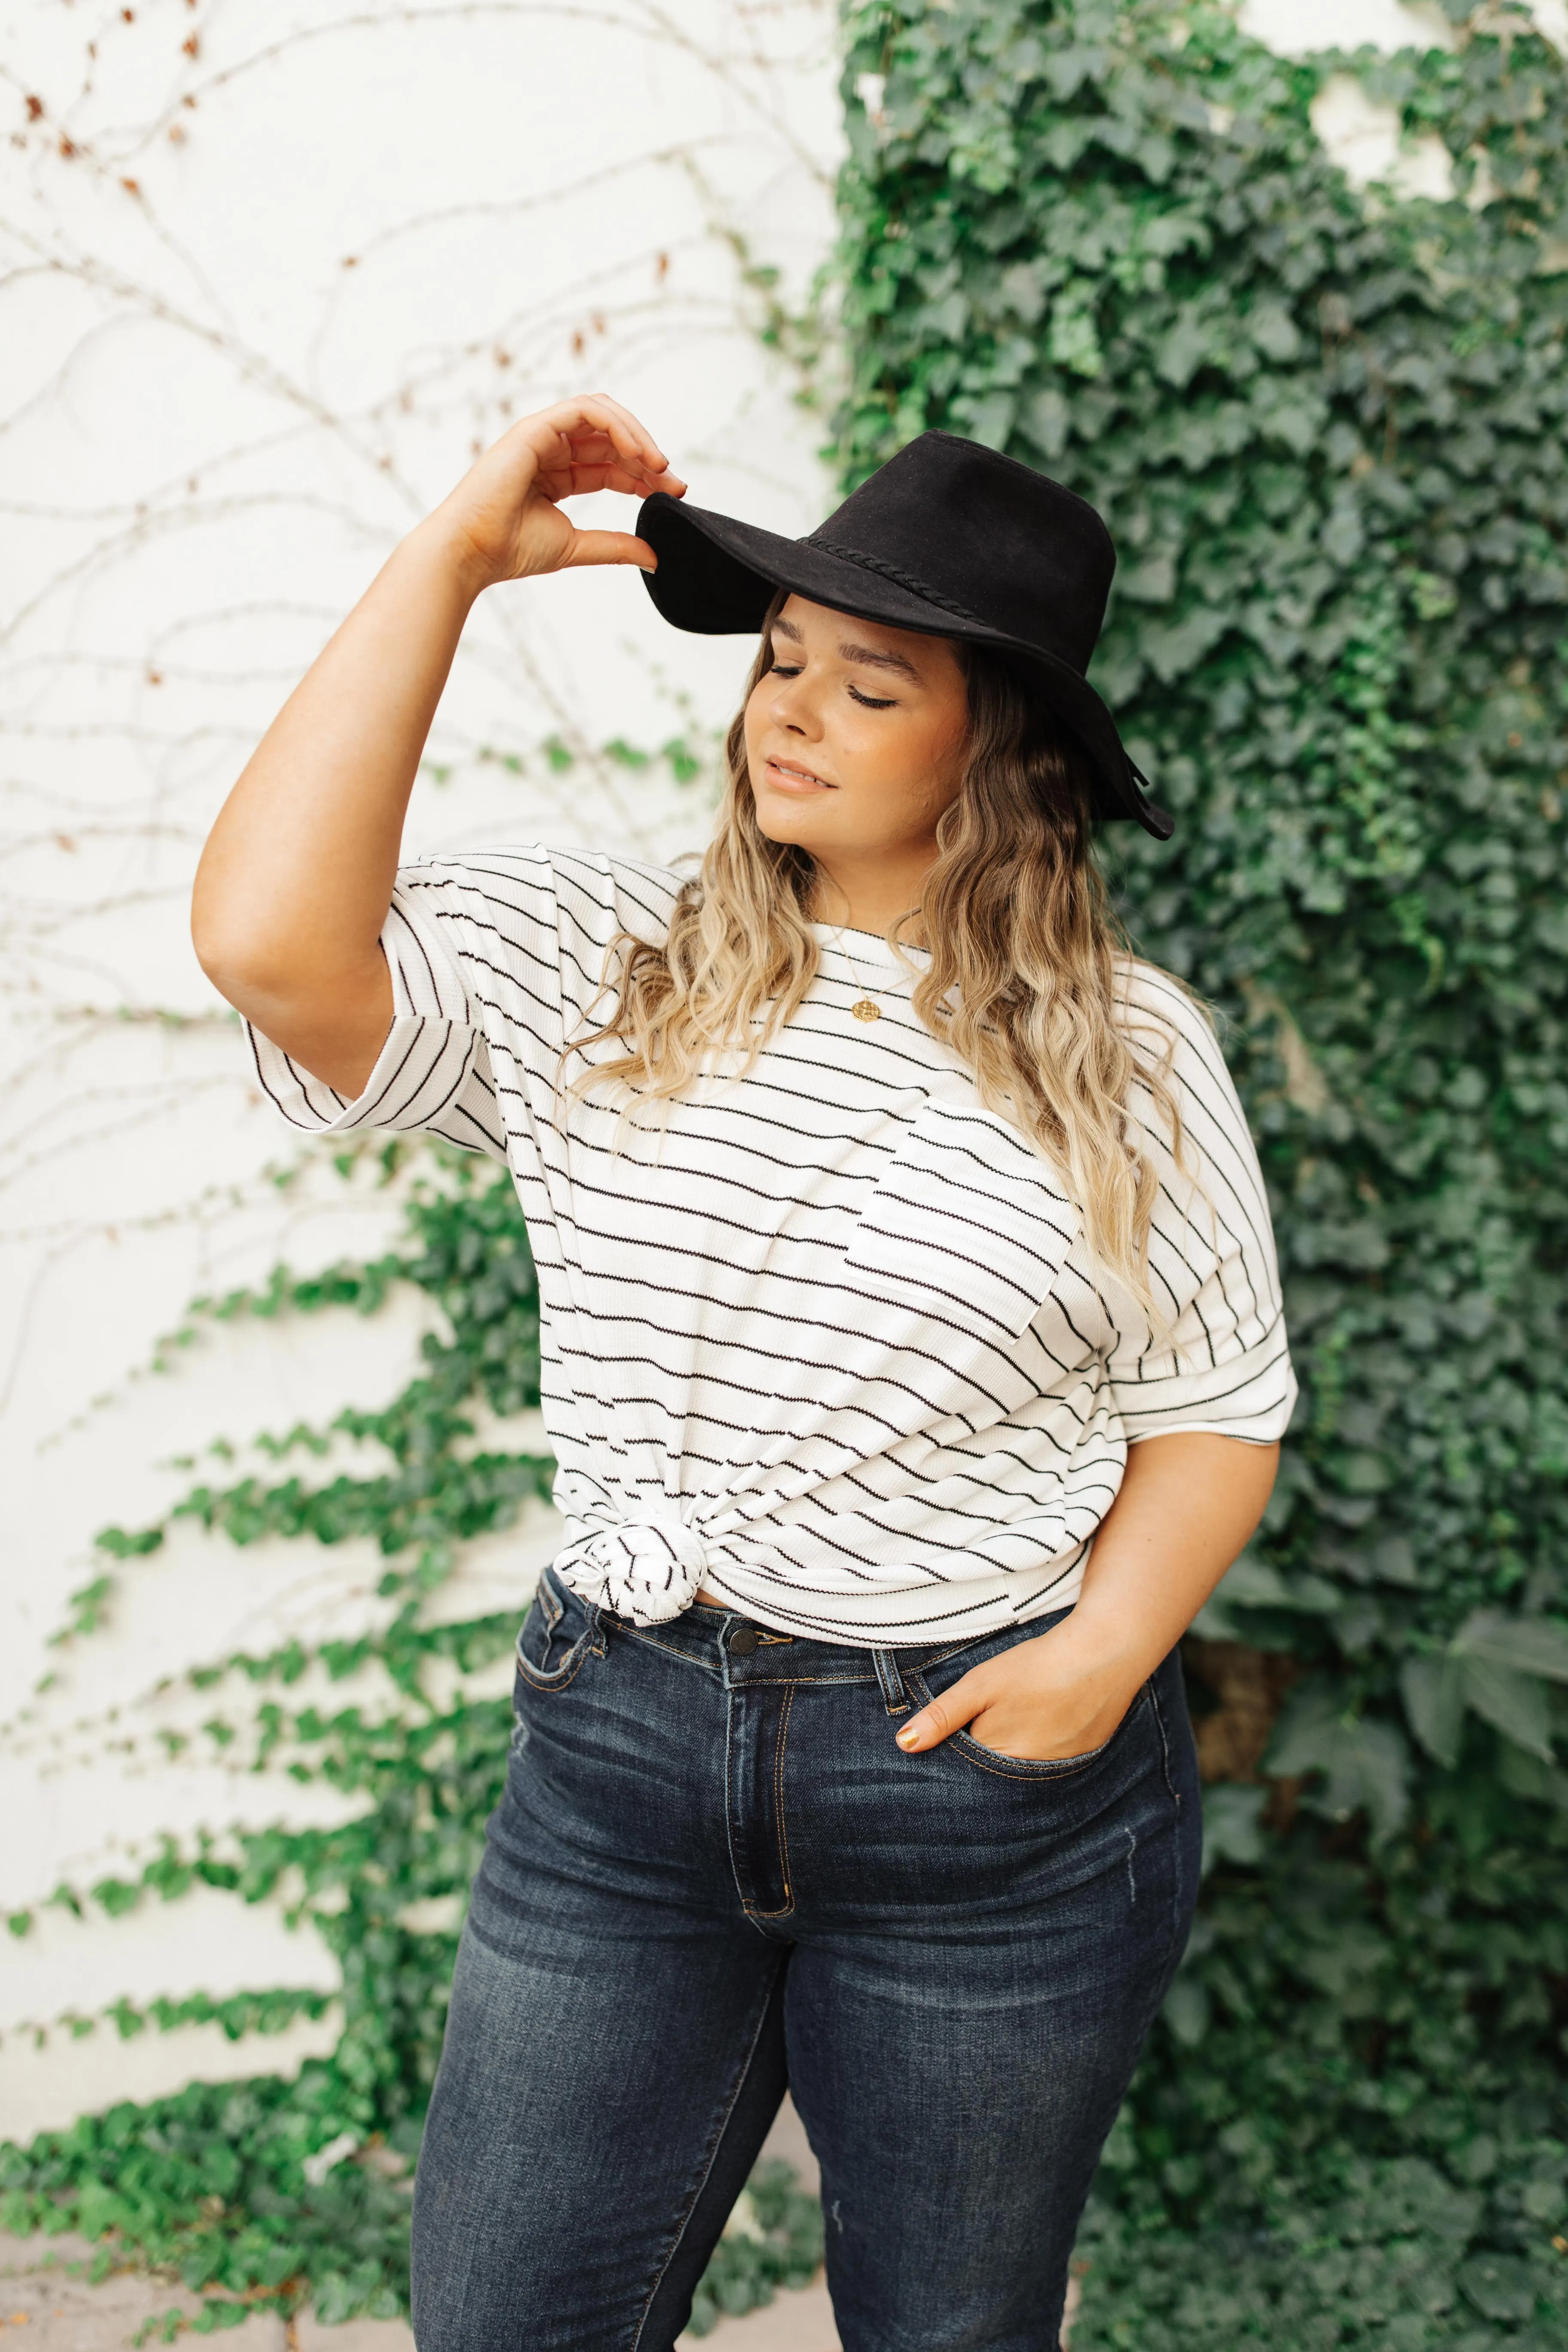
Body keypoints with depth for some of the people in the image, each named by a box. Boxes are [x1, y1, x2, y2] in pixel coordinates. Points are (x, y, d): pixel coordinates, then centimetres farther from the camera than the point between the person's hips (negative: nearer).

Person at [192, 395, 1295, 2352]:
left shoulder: (1125, 1054, -3)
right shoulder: (592, 970, -2)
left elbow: (1217, 1407, 4)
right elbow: (272, 942, -19)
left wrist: (1110, 1643, -14)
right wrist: (455, 556, -15)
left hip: (994, 1774, -1)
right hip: (622, 1749, 1)